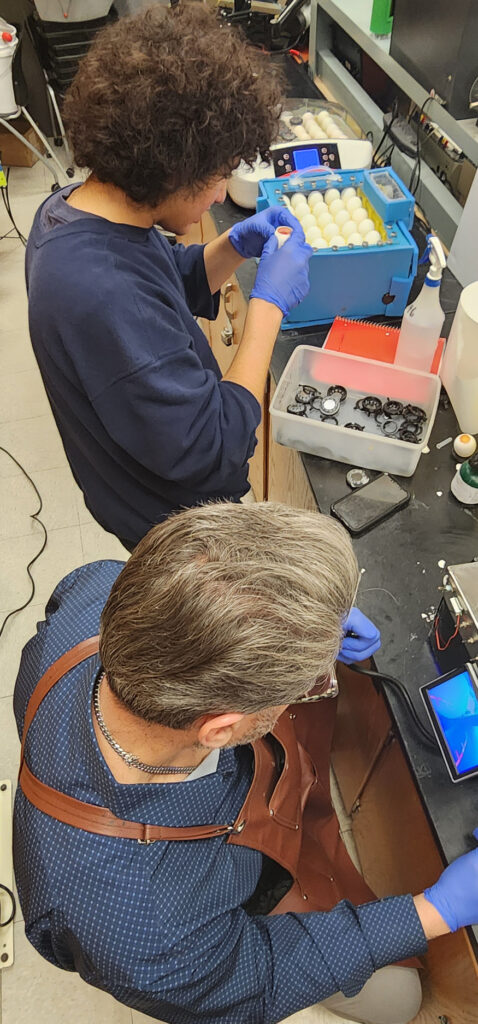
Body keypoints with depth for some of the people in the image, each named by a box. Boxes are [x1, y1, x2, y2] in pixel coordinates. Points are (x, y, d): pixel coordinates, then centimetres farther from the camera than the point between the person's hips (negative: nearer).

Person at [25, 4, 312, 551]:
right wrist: (268, 302, -29)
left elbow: (173, 286, 8)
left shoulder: (71, 206, -9)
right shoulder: (104, 300, -40)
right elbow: (210, 452, -36)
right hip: (172, 520, -8)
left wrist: (234, 247, -10)